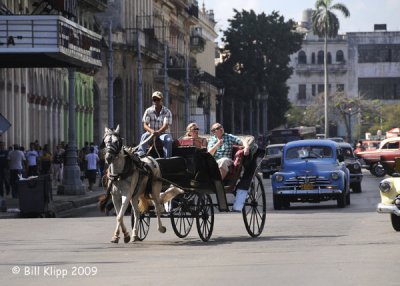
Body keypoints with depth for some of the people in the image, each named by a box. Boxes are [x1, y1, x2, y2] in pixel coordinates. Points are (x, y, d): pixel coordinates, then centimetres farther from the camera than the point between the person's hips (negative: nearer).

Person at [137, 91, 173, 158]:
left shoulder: (167, 112, -3)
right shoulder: (148, 111, 2)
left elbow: (166, 125, -16)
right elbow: (145, 125, -5)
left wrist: (158, 132, -37)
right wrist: (151, 131, -29)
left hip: (163, 133, -1)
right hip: (151, 132, 1)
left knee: (168, 140, -34)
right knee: (144, 136, -32)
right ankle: (140, 154, -52)